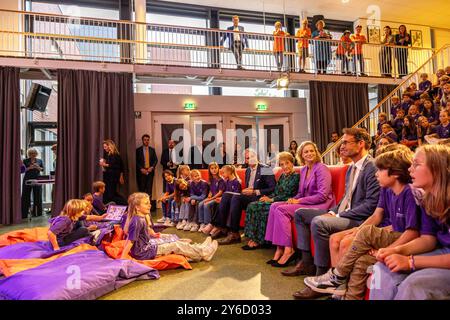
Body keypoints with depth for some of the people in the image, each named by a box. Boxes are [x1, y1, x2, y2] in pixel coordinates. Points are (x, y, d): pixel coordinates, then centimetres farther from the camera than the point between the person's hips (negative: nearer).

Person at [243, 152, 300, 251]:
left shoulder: (296, 176, -7)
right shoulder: (282, 176, 18)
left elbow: (287, 195, -14)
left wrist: (271, 199, -12)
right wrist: (268, 197, -3)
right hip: (276, 201, 8)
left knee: (260, 208, -25)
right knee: (252, 205, -11)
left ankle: (258, 241, -13)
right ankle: (252, 238, -14)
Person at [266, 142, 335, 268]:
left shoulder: (321, 168, -9)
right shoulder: (303, 170, 15)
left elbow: (322, 195, -17)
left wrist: (299, 201, -16)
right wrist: (293, 200, -3)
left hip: (320, 205, -8)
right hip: (306, 203, 8)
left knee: (281, 209, -22)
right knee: (275, 206, -11)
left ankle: (288, 250, -16)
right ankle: (280, 248, -13)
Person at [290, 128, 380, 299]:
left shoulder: (372, 168, -17)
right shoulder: (352, 167, 14)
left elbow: (371, 205, -23)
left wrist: (339, 216, -20)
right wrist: (333, 212, 4)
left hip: (359, 220, -10)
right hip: (343, 213, 10)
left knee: (318, 222, -34)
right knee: (300, 213, 11)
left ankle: (322, 278, -19)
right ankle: (307, 261, 15)